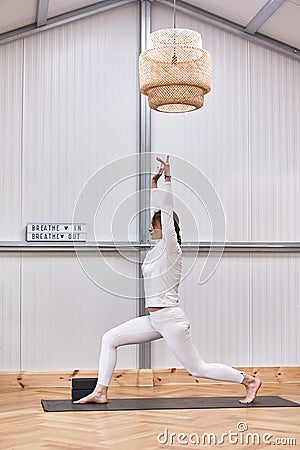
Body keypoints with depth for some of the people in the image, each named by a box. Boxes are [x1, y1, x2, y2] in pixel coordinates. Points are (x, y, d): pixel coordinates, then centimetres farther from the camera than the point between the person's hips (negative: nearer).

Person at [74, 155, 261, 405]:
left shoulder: (171, 249, -9)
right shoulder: (158, 249, 11)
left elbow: (167, 213, -18)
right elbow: (159, 210, 16)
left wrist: (168, 178, -21)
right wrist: (154, 183, 23)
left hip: (170, 319, -9)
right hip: (155, 320, 9)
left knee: (198, 368, -1)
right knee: (110, 339, 5)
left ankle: (249, 381, 13)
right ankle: (101, 391, 5)